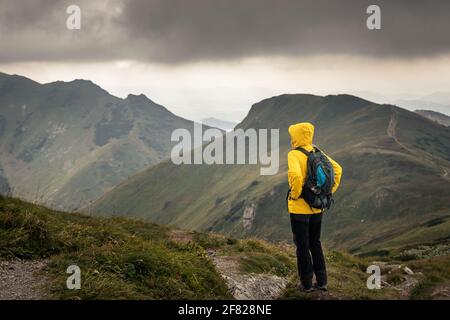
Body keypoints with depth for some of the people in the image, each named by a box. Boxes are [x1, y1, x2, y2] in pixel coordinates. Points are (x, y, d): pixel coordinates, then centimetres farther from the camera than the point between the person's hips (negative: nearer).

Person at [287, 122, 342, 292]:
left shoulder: (294, 155, -17)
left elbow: (296, 176, -34)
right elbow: (337, 169, 6)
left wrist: (295, 194, -18)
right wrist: (330, 191, 8)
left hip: (299, 208, -6)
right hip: (317, 207, 6)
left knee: (302, 246, 6)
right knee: (315, 243, 19)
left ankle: (307, 283, 14)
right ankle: (322, 281, 22)